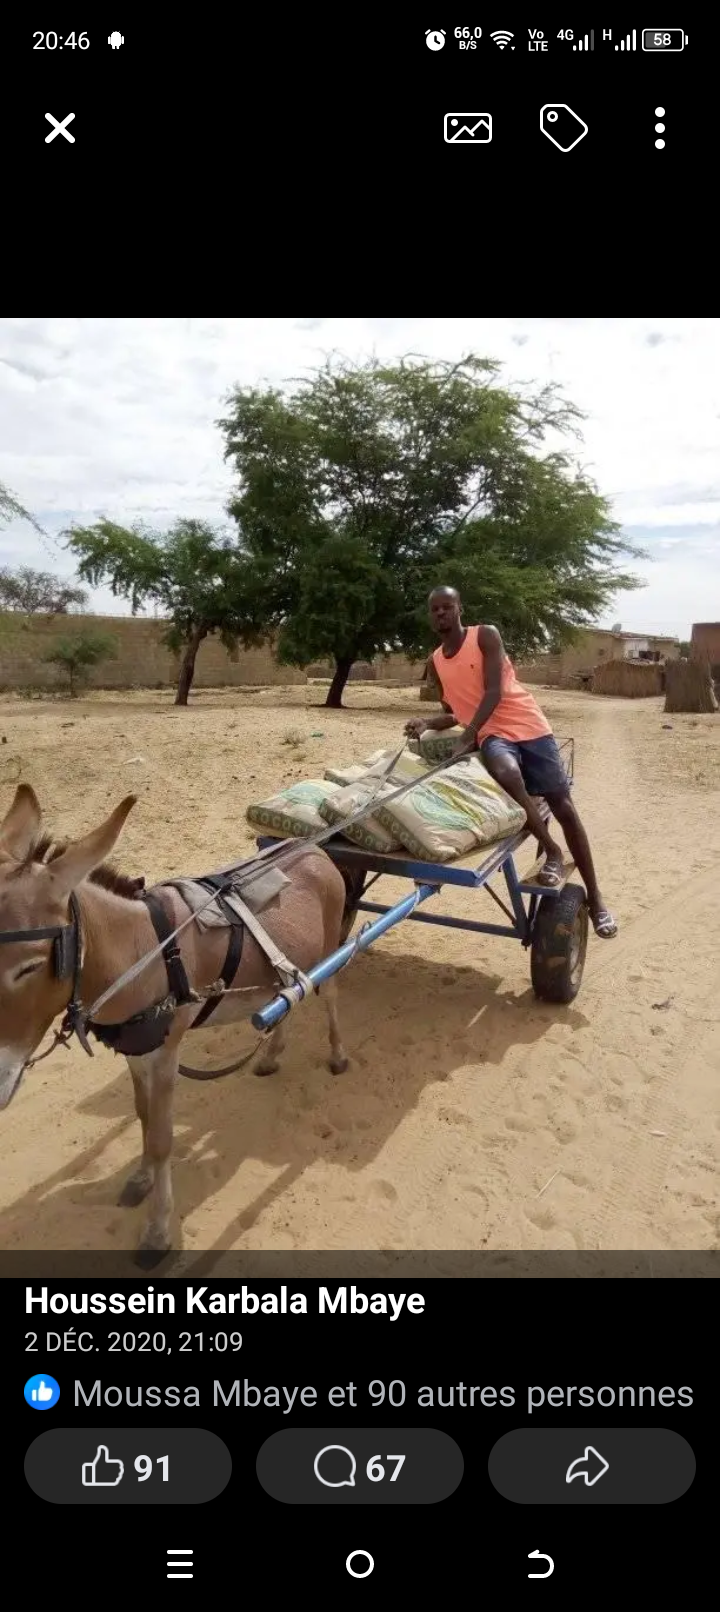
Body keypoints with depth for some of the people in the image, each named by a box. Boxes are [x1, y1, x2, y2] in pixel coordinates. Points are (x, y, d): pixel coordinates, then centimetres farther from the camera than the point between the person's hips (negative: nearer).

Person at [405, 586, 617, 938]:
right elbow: (454, 713, 18)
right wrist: (427, 723, -3)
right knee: (506, 771, -35)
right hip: (492, 734, 2)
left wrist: (468, 735, -24)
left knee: (563, 806, 0)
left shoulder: (486, 635, -1)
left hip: (529, 726, -2)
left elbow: (494, 691, -13)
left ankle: (594, 897, 11)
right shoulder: (436, 661, 14)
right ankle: (551, 851, -16)